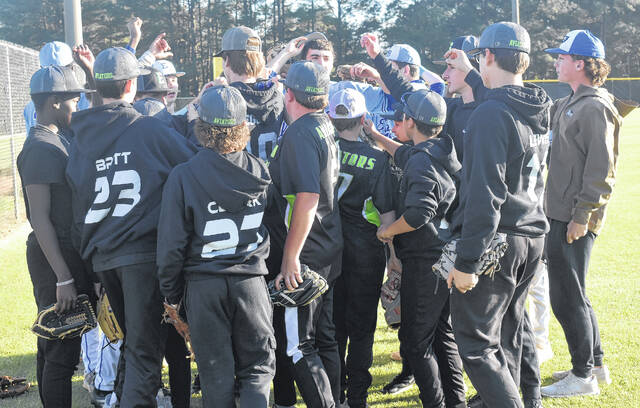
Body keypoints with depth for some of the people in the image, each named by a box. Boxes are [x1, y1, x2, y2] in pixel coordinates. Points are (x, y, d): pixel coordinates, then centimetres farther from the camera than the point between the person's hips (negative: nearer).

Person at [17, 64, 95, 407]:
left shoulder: (57, 141, 13)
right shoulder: (40, 149, -17)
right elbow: (40, 219, -21)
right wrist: (63, 278, -22)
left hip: (68, 251, 10)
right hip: (55, 257, -10)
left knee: (53, 346, 17)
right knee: (61, 352, -6)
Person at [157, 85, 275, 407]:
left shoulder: (183, 176, -11)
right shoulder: (260, 172, -2)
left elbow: (171, 244, -8)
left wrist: (171, 293, 3)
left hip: (203, 286, -1)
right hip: (251, 280, 1)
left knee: (216, 375, 10)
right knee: (258, 368, 12)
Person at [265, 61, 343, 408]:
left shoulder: (300, 134, -17)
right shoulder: (326, 128, 11)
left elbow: (307, 197, -24)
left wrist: (290, 257, -22)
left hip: (302, 258, -9)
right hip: (328, 252, 9)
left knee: (297, 346, -3)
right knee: (324, 338, 17)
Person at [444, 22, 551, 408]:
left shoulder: (490, 115, -18)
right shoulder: (539, 111, 8)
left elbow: (485, 195, -23)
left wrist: (467, 261, -21)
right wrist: (471, 74, 45)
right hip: (532, 238, 9)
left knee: (475, 343, -3)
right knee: (507, 335, 19)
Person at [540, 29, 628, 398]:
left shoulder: (595, 108, -15)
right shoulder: (569, 104, 15)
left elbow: (601, 169, -20)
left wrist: (582, 215, -20)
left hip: (575, 220, -10)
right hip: (560, 215, 10)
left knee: (567, 297, -4)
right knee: (572, 294, 17)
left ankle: (583, 376, 7)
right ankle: (595, 364, 28)